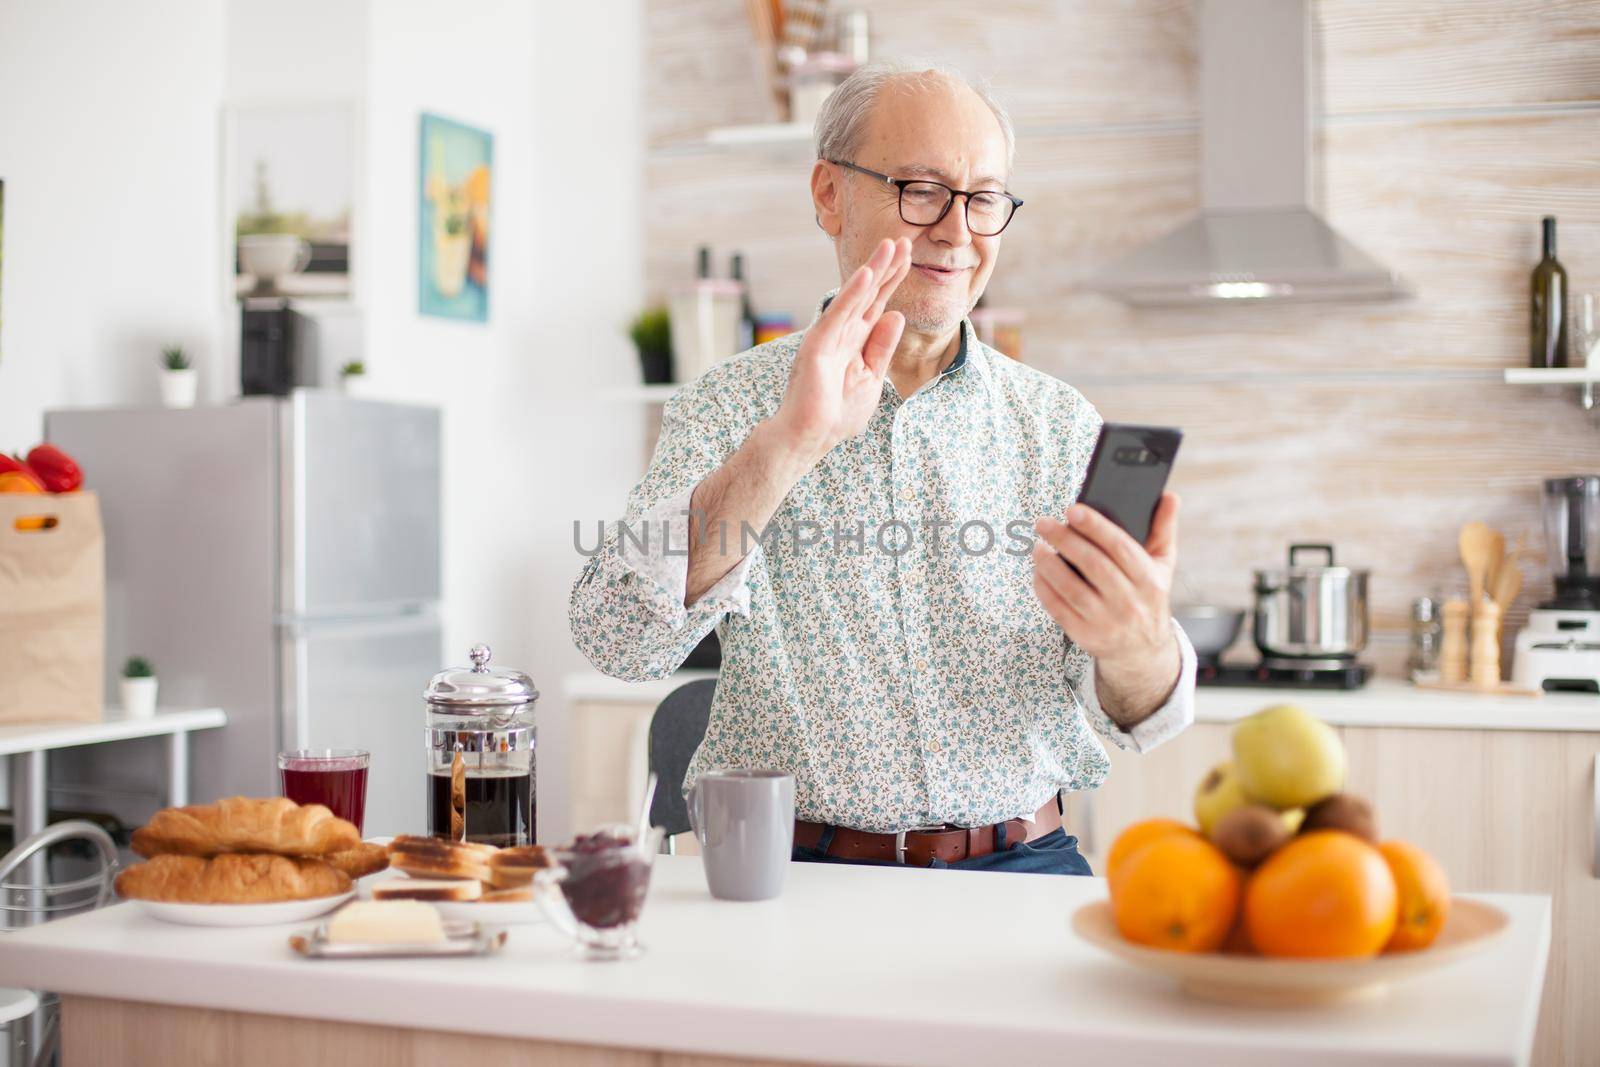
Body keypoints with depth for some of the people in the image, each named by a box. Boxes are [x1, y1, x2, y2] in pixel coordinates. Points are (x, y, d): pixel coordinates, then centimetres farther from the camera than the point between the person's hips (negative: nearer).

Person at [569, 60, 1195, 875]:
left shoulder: (1062, 426, 6)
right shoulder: (725, 409, 3)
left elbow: (1128, 715, -2)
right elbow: (619, 642, -13)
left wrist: (1137, 643, -27)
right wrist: (787, 444, -26)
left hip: (1017, 867, 1)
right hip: (792, 869, 0)